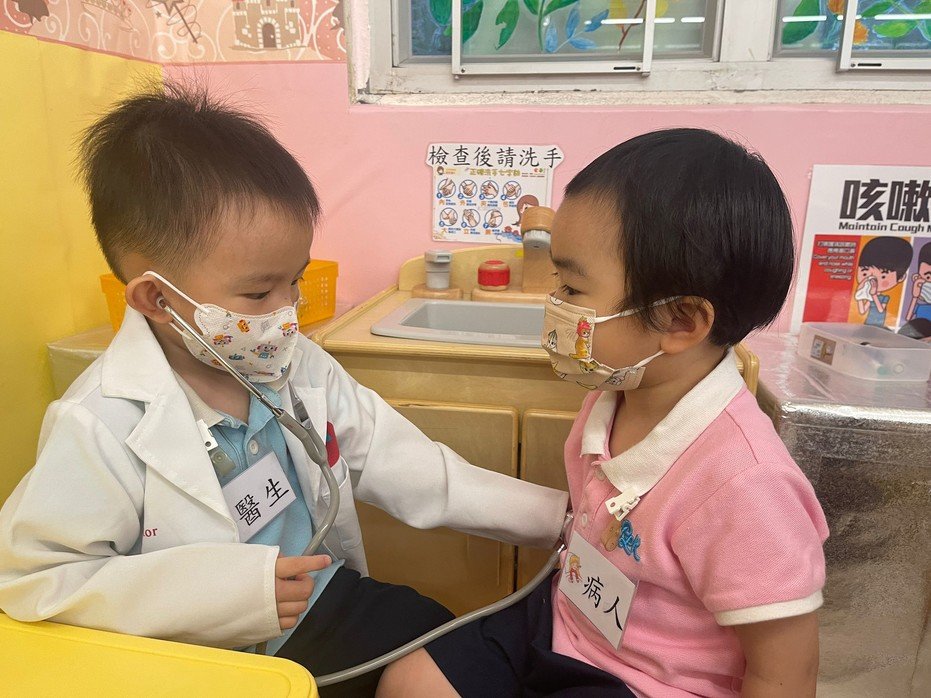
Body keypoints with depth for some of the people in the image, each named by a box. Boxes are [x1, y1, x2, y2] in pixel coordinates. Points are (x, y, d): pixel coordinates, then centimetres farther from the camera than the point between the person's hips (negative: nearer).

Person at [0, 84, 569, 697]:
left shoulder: (299, 364, -7)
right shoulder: (103, 428, -24)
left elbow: (398, 461, -3)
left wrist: (548, 515, -4)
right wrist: (218, 589, -30)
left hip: (330, 601, 6)